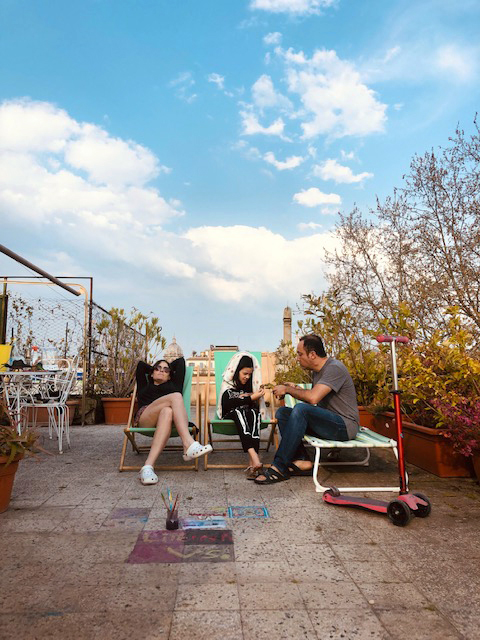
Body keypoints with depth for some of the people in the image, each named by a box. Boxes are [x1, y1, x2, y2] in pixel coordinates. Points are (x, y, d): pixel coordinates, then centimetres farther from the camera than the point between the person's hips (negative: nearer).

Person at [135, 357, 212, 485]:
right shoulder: (144, 386, 35)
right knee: (176, 396, -28)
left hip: (169, 416, 1)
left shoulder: (173, 385, 34)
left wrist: (169, 368, 52)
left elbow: (180, 361, 38)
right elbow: (141, 365, 38)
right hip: (145, 419, -1)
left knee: (167, 412, -39)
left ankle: (148, 466, -50)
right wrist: (153, 368, 49)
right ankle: (189, 444, -48)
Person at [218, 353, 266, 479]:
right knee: (239, 411, -37)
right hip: (231, 414, -3)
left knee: (254, 412, -32)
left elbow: (255, 404, 11)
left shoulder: (251, 385, 15)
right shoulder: (228, 384, 1)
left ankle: (252, 463, -46)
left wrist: (243, 397, -8)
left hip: (249, 413, 3)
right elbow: (228, 403, -15)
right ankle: (254, 455, -54)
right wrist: (250, 398, -19)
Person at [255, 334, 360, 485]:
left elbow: (313, 398, -29)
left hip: (345, 425, -9)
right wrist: (296, 389, 1)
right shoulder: (316, 371, 12)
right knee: (282, 413, -2)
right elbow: (313, 397, 17)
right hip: (326, 422, 10)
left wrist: (288, 389, -15)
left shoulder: (334, 368, -17)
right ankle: (302, 461, -14)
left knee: (301, 409, -31)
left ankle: (279, 468, -24)